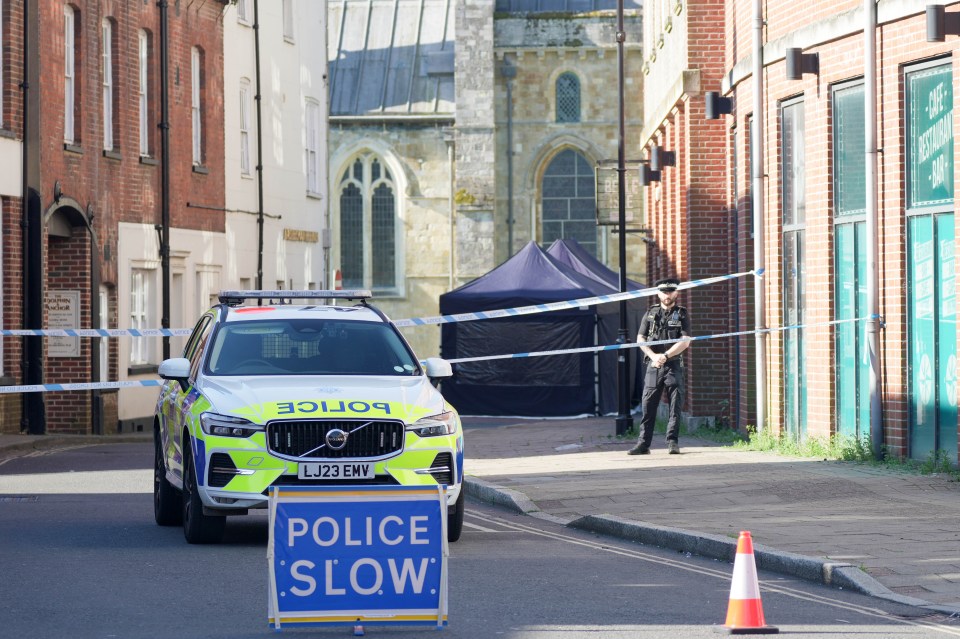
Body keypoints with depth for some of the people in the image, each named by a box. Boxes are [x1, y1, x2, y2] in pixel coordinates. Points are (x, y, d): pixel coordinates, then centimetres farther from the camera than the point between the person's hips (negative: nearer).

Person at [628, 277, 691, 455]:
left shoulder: (681, 315, 5)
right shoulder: (650, 313, 10)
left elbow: (685, 342, -5)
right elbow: (640, 339, 6)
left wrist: (665, 356, -15)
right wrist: (653, 356, -10)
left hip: (674, 365, -1)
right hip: (653, 366, 1)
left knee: (675, 405, -4)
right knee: (647, 405, -2)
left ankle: (672, 442, -1)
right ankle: (643, 444, 0)